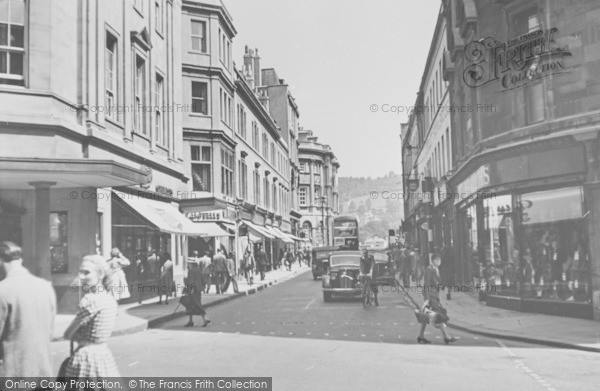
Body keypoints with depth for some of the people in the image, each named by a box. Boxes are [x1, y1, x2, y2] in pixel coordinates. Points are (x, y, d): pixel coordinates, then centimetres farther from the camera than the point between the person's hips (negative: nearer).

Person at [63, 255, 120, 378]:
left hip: (86, 356, -8)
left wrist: (78, 337, 8)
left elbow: (67, 335, -10)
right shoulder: (110, 298, 7)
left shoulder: (91, 299, -18)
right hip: (104, 353, 9)